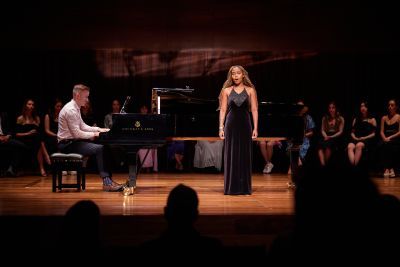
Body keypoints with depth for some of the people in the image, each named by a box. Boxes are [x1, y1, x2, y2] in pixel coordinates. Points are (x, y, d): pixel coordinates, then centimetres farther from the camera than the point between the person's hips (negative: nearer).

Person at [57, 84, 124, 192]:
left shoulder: (75, 108, 14)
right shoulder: (70, 110, -19)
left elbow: (82, 126, 20)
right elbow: (77, 133, -23)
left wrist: (99, 129, 9)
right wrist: (93, 134, -12)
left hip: (73, 141, 10)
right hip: (68, 144, -10)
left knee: (102, 148, 2)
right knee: (99, 149, -21)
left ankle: (108, 180, -2)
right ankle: (107, 182, -19)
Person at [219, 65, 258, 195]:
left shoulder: (250, 90, 5)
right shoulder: (226, 91, 6)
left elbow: (254, 110, 3)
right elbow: (223, 110, 5)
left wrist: (255, 128, -4)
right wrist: (221, 127, -2)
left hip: (245, 125, 0)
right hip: (231, 125, 0)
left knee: (245, 156, 1)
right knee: (231, 156, 1)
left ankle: (244, 187, 8)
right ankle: (231, 187, 8)